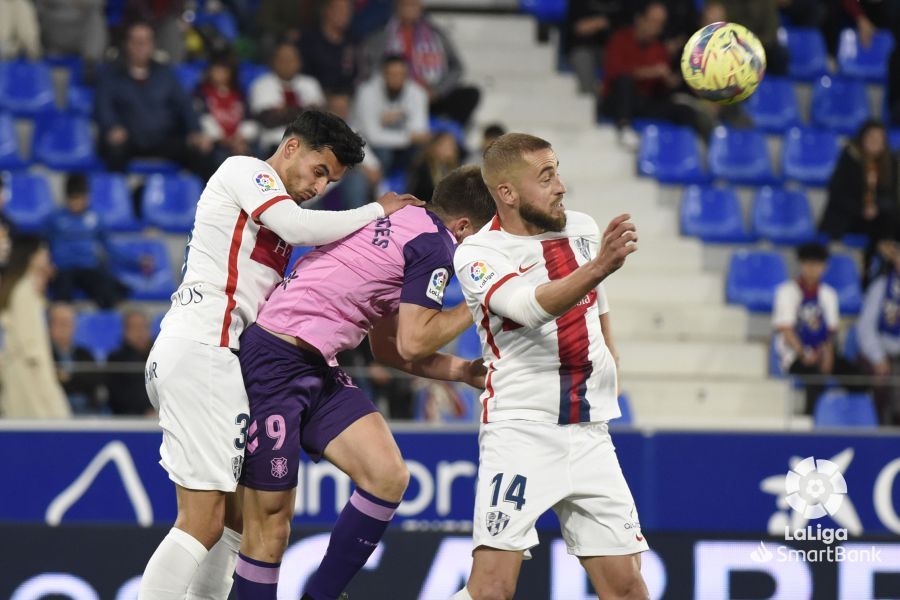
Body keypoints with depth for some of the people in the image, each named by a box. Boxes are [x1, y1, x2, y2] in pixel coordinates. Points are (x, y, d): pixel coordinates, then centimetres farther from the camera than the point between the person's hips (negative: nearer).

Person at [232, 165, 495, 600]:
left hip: (317, 369, 9)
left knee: (388, 477, -4)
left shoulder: (396, 220, 19)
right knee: (270, 521, -4)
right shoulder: (435, 243, -9)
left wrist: (463, 371, 21)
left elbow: (387, 348, 24)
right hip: (277, 365, -9)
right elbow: (413, 343, -14)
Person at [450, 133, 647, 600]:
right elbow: (531, 307, -28)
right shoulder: (478, 255, -9)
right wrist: (598, 267, -42)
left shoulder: (582, 230, 9)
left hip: (589, 433, 5)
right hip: (520, 433, -5)